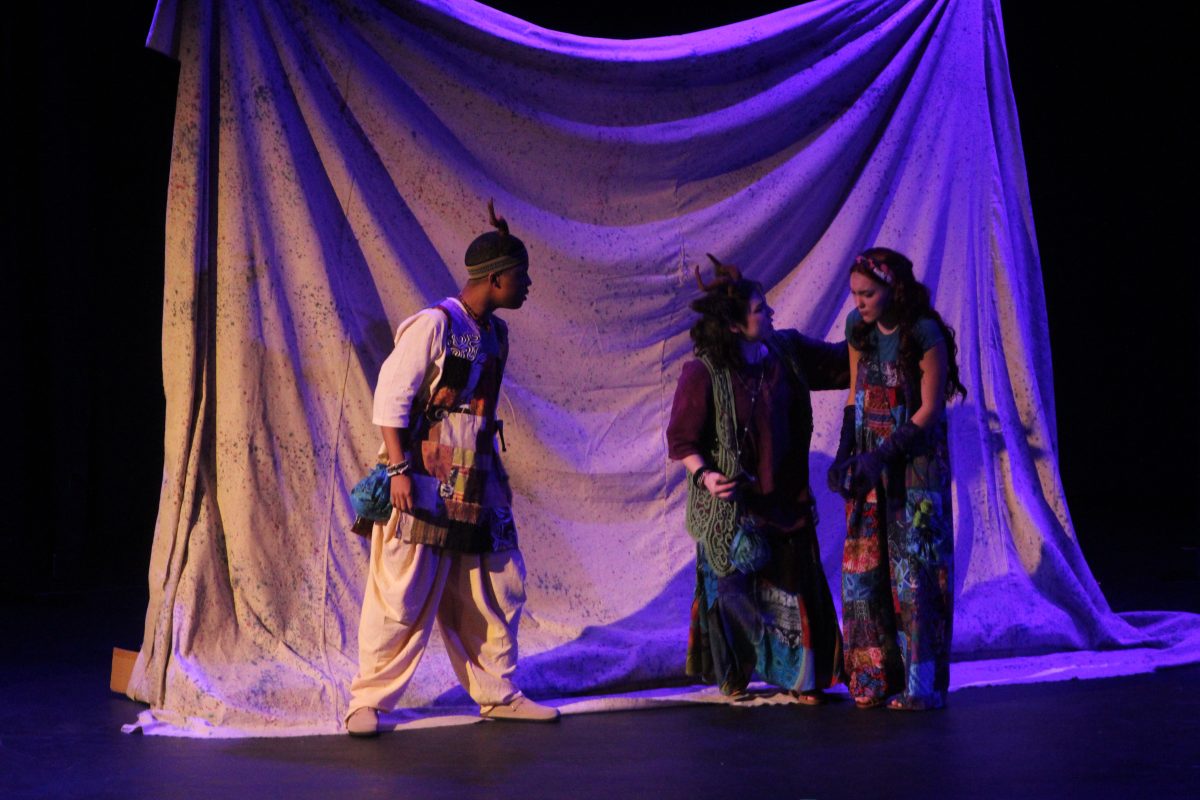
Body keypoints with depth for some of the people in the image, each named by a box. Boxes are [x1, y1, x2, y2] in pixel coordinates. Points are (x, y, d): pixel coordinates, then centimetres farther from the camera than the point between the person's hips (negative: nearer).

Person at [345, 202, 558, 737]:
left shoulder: (496, 333, 12)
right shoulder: (434, 324, -11)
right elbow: (390, 397, -14)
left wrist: (495, 476, 18)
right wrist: (398, 469, -20)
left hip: (476, 483, 8)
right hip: (425, 481, -8)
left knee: (496, 588, 11)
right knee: (404, 595, -5)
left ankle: (496, 693, 25)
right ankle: (369, 701, 5)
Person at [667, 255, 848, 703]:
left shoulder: (787, 353, -1)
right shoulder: (703, 372, -15)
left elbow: (842, 363, 13)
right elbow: (682, 439, -12)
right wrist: (704, 474, -28)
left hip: (784, 497, 4)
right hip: (731, 503, -4)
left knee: (793, 586, 4)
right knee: (732, 588, 8)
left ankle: (801, 677, 18)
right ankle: (733, 677, 27)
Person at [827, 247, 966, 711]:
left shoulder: (925, 336, -16)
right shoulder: (858, 328, 2)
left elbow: (929, 411, -14)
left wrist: (880, 458, -19)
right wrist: (844, 455, 1)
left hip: (916, 464, -6)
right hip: (869, 463, 6)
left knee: (914, 569, -4)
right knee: (864, 568, 3)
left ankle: (920, 685, 2)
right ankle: (875, 677, 10)